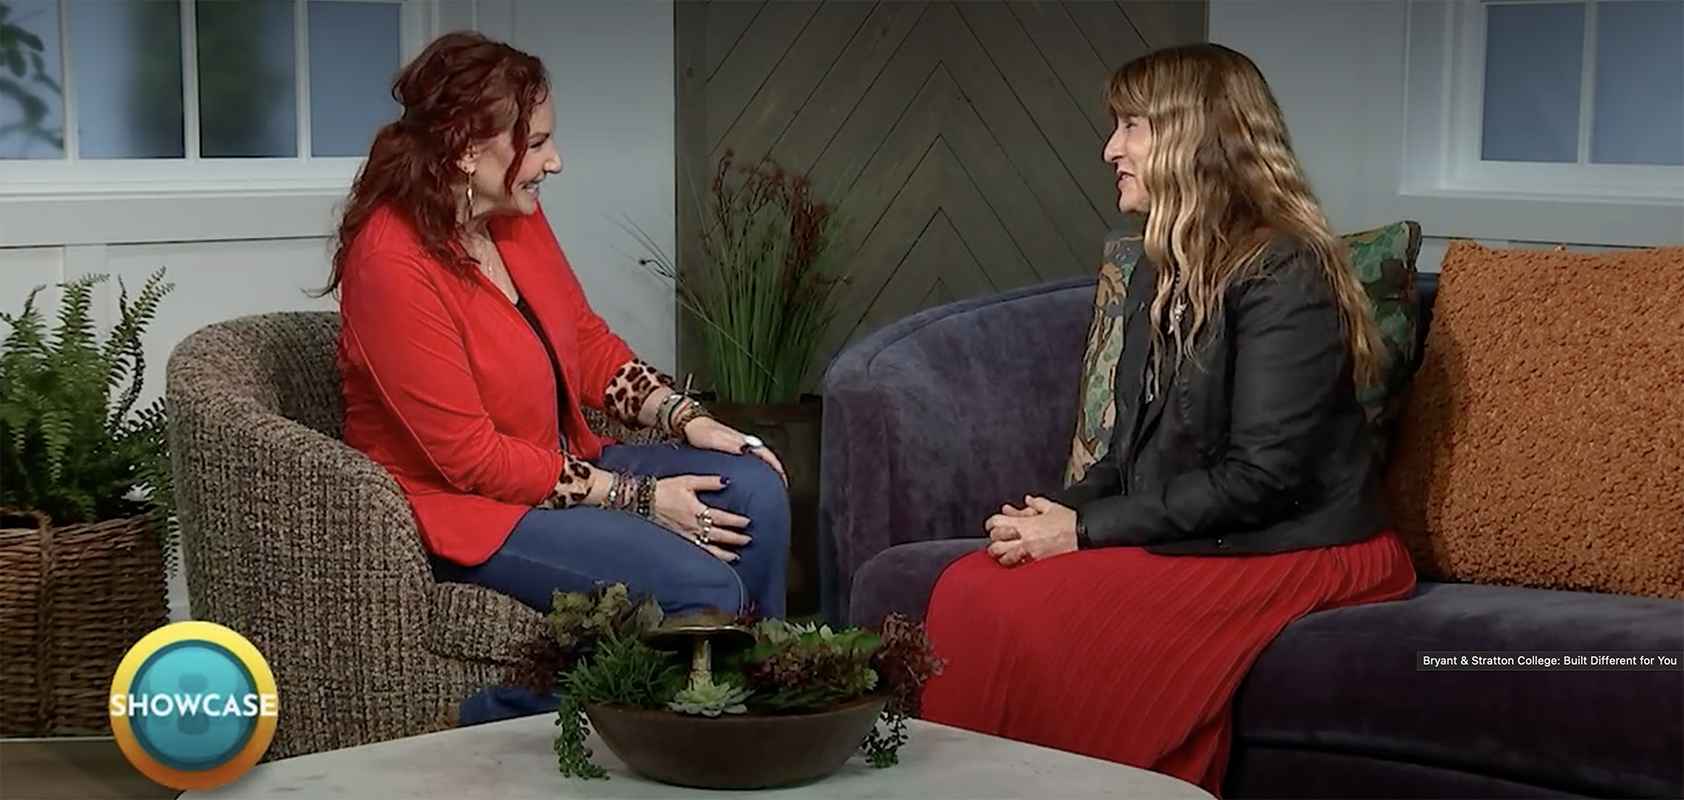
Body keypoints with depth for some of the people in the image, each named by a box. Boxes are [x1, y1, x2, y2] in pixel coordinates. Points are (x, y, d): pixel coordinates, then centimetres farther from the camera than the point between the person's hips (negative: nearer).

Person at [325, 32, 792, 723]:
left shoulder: (517, 217, 1)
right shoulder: (392, 264, -24)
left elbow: (588, 341, 14)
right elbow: (470, 456, -23)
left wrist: (686, 418, -3)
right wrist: (638, 498, -20)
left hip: (561, 468, 9)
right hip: (461, 507, -9)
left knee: (755, 490, -5)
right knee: (704, 588, -22)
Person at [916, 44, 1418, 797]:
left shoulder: (1283, 275, -15)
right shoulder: (1163, 267, 13)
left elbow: (1259, 476, -21)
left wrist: (1087, 531, -19)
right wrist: (1057, 510, -6)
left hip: (1295, 551, -8)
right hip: (1180, 538, 8)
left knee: (1031, 613, -26)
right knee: (970, 588, -14)